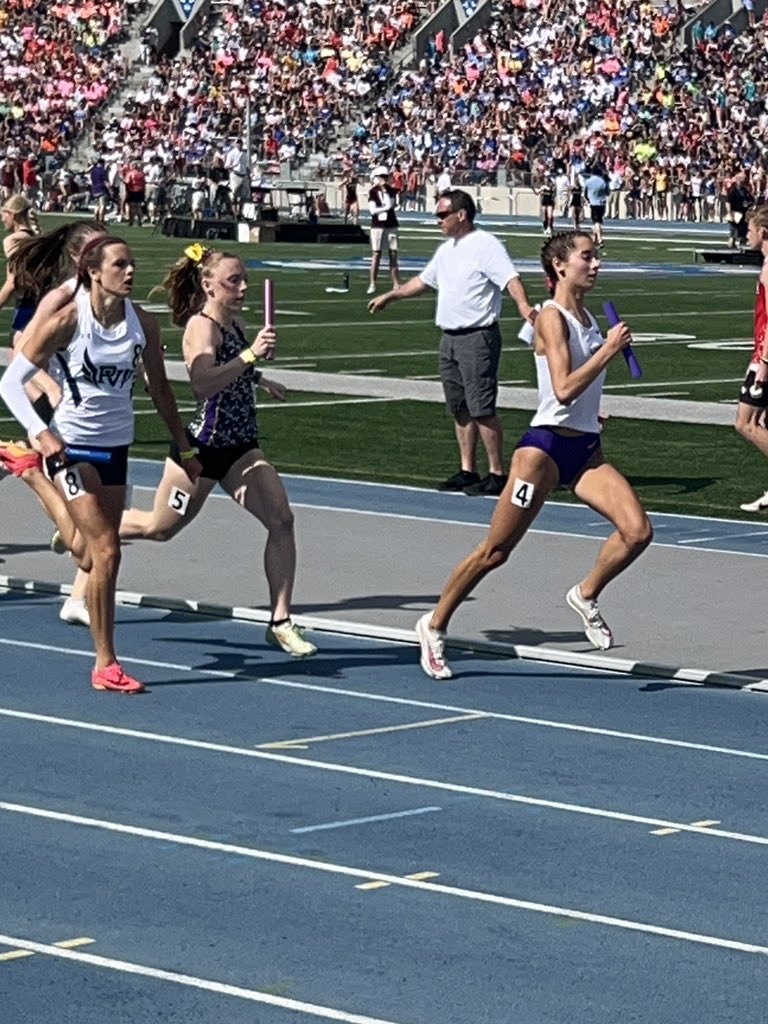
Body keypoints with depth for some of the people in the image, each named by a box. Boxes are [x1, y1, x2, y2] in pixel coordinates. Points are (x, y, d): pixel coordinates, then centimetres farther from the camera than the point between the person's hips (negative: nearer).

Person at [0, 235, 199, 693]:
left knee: (99, 552, 5)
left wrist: (185, 449, 13)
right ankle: (106, 664, -7)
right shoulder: (67, 322, -13)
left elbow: (160, 389, 13)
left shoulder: (143, 324, -1)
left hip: (117, 445, 5)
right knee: (106, 551, -12)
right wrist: (42, 433, -21)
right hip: (72, 444, -5)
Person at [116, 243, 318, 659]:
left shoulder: (234, 321, 6)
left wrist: (259, 381, 27)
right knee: (160, 527, 12)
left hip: (240, 449, 7)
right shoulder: (201, 327, -19)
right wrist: (250, 354, -45)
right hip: (201, 448, -7)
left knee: (281, 519, -11)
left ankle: (281, 623, -6)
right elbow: (203, 382, -39)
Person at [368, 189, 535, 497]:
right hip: (450, 338, 9)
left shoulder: (485, 245, -10)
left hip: (478, 337, -9)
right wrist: (390, 296, 40)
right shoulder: (446, 250, 17)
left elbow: (510, 278, -23)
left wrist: (523, 304, -41)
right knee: (461, 410, 11)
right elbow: (424, 280, 33)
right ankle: (467, 471, 17)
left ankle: (497, 474, -6)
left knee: (482, 409, -10)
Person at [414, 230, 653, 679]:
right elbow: (564, 389, -23)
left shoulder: (588, 317, 12)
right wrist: (609, 350, -23)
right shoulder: (552, 318, -12)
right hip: (546, 446, -7)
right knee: (495, 552, 0)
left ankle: (586, 595, 10)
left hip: (586, 449, 7)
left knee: (638, 531, -13)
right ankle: (435, 626, 16)